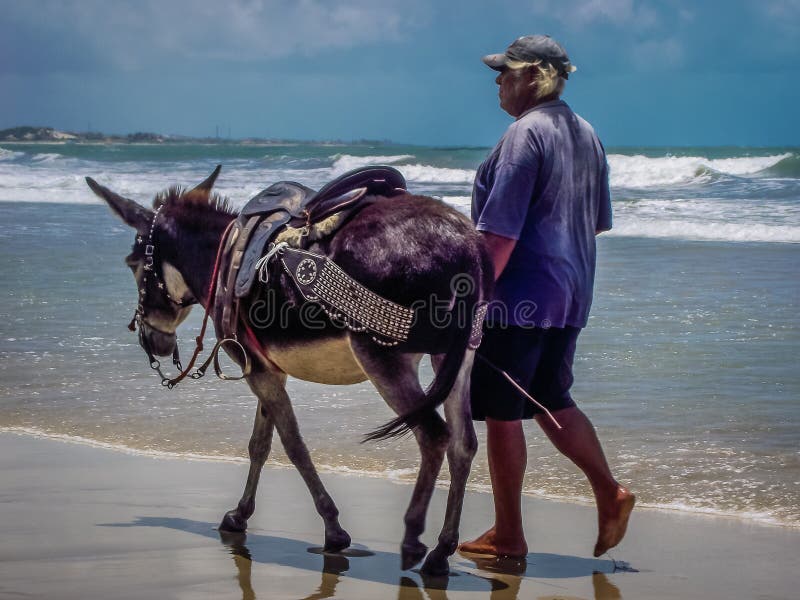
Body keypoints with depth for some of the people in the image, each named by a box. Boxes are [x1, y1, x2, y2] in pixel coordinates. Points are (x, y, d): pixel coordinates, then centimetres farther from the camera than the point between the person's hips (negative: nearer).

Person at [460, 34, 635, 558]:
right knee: (551, 402, 20)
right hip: (570, 296, 9)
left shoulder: (526, 133, -16)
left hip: (519, 294, -9)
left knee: (502, 412, 1)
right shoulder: (585, 133, 11)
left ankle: (508, 535, 6)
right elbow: (599, 221, 19)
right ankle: (610, 492, 9)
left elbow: (500, 233, -21)